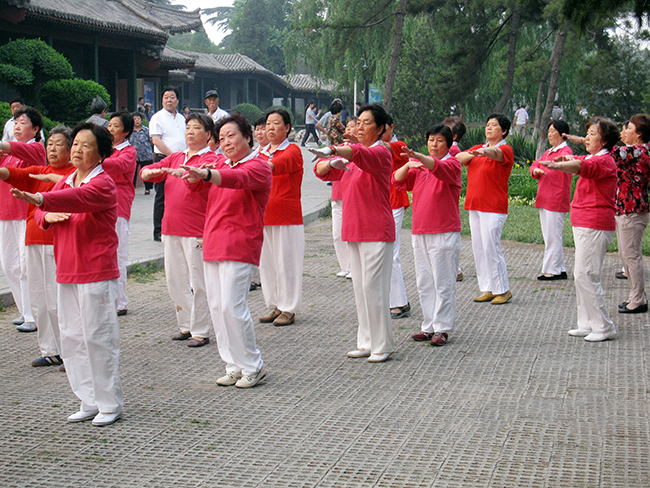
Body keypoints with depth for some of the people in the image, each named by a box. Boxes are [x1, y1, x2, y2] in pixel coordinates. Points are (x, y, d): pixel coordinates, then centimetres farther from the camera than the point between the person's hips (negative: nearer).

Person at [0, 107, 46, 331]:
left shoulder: (36, 148, -6)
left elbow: (20, 150, -27)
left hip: (28, 214, -8)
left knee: (27, 266, -7)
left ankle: (33, 317, -1)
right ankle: (26, 312, 22)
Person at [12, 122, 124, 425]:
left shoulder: (103, 184, -10)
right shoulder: (66, 181, 14)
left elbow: (78, 198, -31)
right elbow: (39, 214, 20)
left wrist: (39, 199, -45)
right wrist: (47, 216, -5)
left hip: (96, 274, -8)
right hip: (66, 272, 8)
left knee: (97, 337, -4)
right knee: (72, 337, 10)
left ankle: (111, 403, 8)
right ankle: (90, 402, 20)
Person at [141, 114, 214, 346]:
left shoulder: (210, 159, -5)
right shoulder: (176, 158, 16)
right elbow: (146, 172, 12)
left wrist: (177, 172, -46)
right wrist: (151, 172, -13)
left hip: (196, 231, -7)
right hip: (171, 229, 7)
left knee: (198, 282, -3)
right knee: (174, 279, 11)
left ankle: (200, 331, 5)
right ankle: (186, 326, 23)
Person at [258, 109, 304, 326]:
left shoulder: (293, 151, -6)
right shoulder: (261, 153, 16)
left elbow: (279, 164, -28)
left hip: (287, 218, -6)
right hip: (263, 216, 6)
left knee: (286, 262, -2)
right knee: (266, 263, 8)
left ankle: (288, 309, 7)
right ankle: (275, 306, 19)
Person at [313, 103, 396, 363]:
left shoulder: (381, 152, -9)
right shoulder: (350, 157, 16)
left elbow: (359, 154, -31)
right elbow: (321, 171, 14)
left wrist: (332, 151, -48)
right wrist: (331, 163, -10)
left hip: (376, 232, -8)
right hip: (354, 231, 8)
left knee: (373, 286, -8)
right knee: (360, 287, 10)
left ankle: (383, 345, 2)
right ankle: (367, 342, 18)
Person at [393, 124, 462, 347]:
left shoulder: (452, 164, -3)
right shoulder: (420, 166, 16)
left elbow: (438, 168, -26)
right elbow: (397, 181, 7)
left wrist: (418, 157, -44)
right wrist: (408, 164, -13)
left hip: (445, 234, -6)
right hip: (420, 232, 6)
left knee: (443, 282, -4)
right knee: (424, 282, 9)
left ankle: (443, 328, 2)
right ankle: (429, 326, 17)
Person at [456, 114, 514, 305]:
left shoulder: (505, 149, -4)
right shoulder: (478, 148, 17)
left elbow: (496, 153, -29)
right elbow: (458, 158, 2)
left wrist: (484, 151, -51)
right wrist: (473, 154, -17)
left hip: (494, 207, -7)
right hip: (474, 206, 7)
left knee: (491, 248, -8)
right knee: (478, 248, 7)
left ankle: (503, 290, 3)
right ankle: (487, 289, 14)